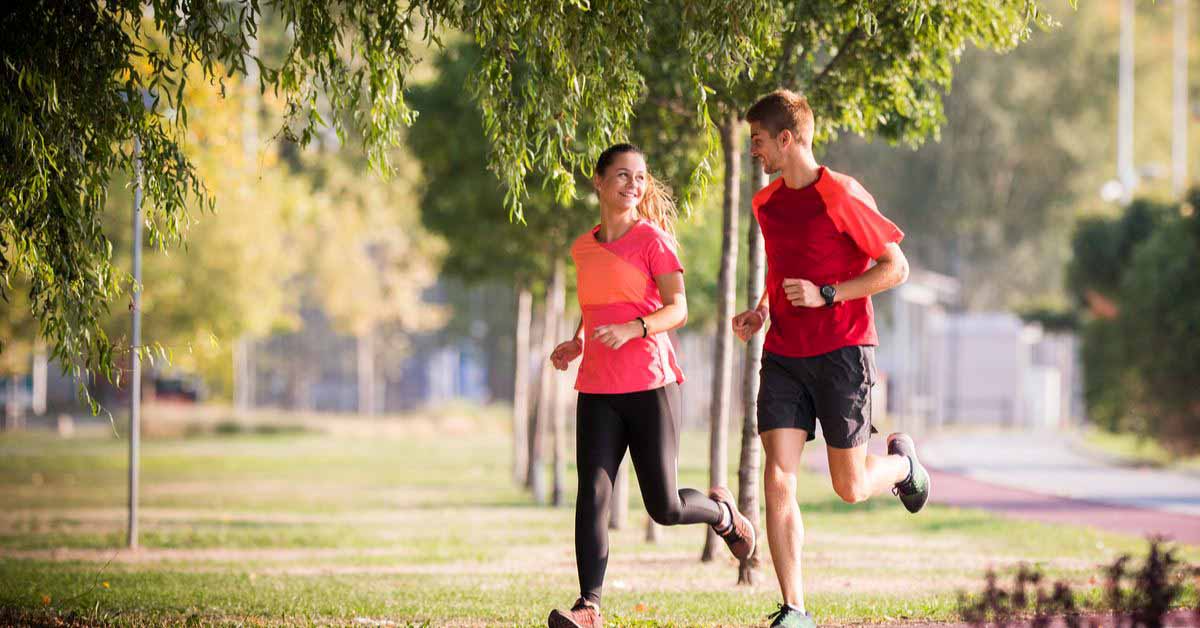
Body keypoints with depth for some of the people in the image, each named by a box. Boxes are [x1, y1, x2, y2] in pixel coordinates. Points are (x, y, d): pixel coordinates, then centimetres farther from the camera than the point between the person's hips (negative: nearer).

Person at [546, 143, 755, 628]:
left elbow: (677, 309, -10)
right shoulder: (583, 248, 13)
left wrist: (631, 329, -28)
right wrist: (577, 343, 9)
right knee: (592, 492, -13)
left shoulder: (652, 238, -3)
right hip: (597, 391, 4)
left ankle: (721, 511, 32)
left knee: (664, 508, -2)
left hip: (650, 386, -4)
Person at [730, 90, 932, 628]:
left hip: (841, 351, -5)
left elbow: (896, 267, -10)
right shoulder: (766, 204, 11)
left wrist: (827, 295, -18)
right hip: (783, 356, 5)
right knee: (778, 479, -9)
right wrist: (761, 311, 8)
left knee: (850, 488, 1)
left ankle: (901, 459, 37)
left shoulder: (842, 197, -11)